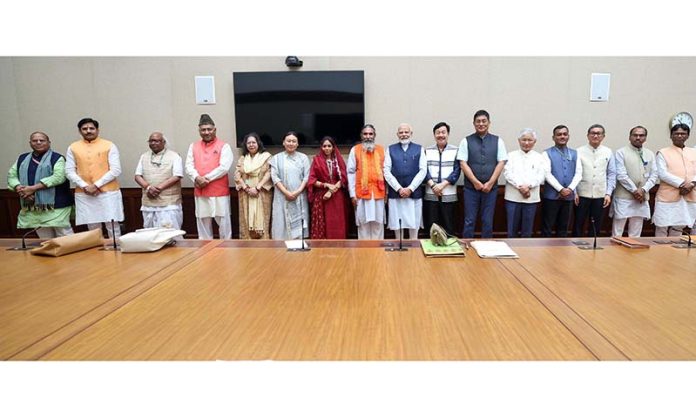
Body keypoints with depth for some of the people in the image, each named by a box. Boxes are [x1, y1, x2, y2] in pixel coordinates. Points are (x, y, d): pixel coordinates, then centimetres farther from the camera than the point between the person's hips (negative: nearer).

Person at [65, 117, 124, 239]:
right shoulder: (73, 148, 10)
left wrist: (96, 185, -12)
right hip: (84, 195, 3)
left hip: (108, 192, -3)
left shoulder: (109, 146, 1)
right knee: (93, 228, 8)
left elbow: (115, 170, -6)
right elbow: (69, 171, 6)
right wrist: (84, 186, -9)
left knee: (112, 226, -1)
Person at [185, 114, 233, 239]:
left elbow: (224, 167, -12)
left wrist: (207, 178, -14)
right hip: (200, 192, 4)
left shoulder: (224, 146, -1)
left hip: (219, 192, -4)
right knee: (202, 222, 9)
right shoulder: (193, 146, 12)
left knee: (223, 222, 1)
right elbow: (189, 167, 5)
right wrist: (197, 178, -15)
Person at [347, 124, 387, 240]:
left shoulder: (381, 150, 10)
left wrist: (386, 191, 6)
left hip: (378, 192, 2)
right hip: (362, 193, -2)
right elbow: (351, 172, 0)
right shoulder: (355, 150, 2)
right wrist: (352, 194, -6)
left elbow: (385, 171, 11)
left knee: (378, 223, 6)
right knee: (363, 223, 2)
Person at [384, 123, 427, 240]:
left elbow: (423, 171, -1)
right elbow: (386, 171, 0)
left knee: (414, 224, 3)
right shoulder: (391, 149, 9)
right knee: (397, 224, 4)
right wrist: (399, 189, -9)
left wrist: (410, 188, -10)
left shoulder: (419, 149, 8)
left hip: (414, 193, 0)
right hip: (395, 194, 0)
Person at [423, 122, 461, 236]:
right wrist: (433, 185, -12)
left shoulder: (455, 150, 5)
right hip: (430, 195, 1)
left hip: (449, 195, -1)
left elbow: (457, 171, -2)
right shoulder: (427, 150, 10)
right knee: (430, 225, 3)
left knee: (448, 226, 3)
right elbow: (424, 170, 2)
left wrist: (442, 184, -13)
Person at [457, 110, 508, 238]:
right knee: (469, 221, 2)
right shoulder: (466, 141, 2)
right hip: (471, 187, -1)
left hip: (491, 187, 1)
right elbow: (463, 163, -3)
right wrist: (476, 182, -11)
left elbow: (501, 163, 1)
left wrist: (490, 183, -9)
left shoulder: (497, 141, 6)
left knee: (488, 221, 7)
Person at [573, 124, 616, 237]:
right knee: (578, 225, 7)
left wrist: (608, 193, -1)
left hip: (600, 195, 2)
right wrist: (574, 192, -7)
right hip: (582, 195, -2)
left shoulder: (608, 152, 4)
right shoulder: (579, 151, -3)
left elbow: (612, 174, 5)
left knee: (596, 226, 10)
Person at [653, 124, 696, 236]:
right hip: (668, 196, -4)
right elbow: (662, 174, -10)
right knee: (662, 228, -2)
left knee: (678, 228, 12)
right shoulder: (662, 153, 1)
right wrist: (681, 183, -17)